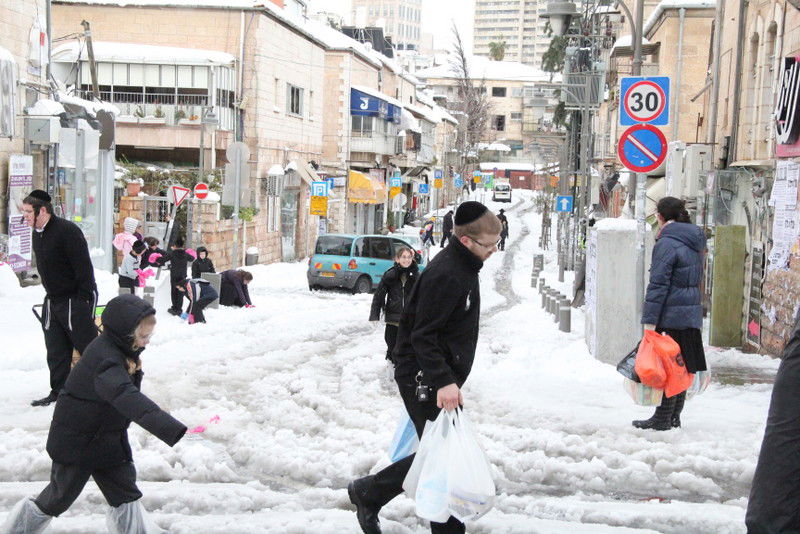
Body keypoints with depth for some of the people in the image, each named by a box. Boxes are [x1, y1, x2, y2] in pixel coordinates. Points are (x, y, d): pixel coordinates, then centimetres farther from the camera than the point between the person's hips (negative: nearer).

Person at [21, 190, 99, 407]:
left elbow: (83, 267, -21)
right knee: (56, 351, 11)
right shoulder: (37, 234, 10)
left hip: (76, 299, -9)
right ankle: (59, 391, 20)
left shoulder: (67, 230, -19)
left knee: (89, 347, -3)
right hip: (53, 300, 9)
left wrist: (84, 299, -22)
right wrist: (51, 293, 18)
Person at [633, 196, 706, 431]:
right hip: (692, 313, 9)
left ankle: (663, 420, 3)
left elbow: (658, 285, -17)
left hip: (674, 315, -9)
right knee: (682, 369, 13)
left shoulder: (667, 244, -13)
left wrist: (650, 320, -17)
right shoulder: (694, 242, 13)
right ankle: (674, 418, 22)